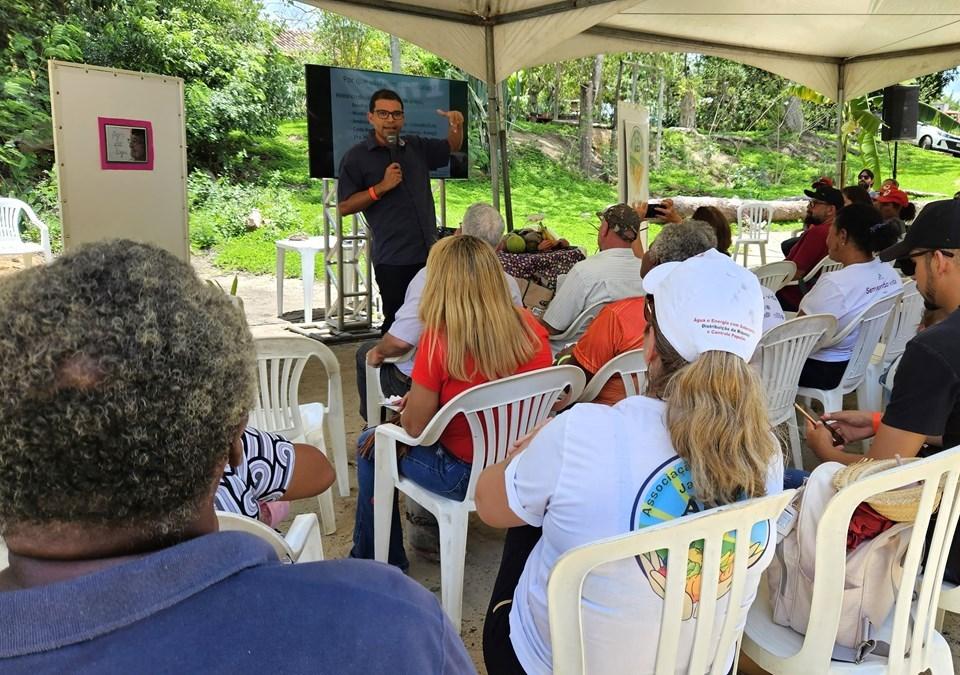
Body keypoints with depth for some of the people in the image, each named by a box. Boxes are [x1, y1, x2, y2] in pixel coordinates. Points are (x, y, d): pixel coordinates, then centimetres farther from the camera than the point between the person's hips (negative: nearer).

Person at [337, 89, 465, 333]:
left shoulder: (417, 147, 13)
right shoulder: (356, 157, -1)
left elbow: (452, 147, 29)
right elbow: (344, 207, -5)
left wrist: (456, 125, 7)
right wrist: (381, 188, -14)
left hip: (428, 254, 5)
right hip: (393, 260, -5)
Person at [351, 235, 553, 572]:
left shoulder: (439, 337, -24)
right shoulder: (530, 326, -9)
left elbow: (415, 426, -17)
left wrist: (412, 403, 8)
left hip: (464, 474, -6)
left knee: (371, 445, 20)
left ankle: (374, 561, 35)